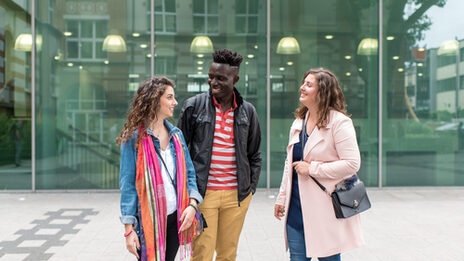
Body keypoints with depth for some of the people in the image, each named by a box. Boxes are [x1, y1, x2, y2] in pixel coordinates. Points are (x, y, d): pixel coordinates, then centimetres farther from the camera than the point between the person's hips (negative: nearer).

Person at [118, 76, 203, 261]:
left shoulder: (176, 135, 8)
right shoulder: (133, 137, -8)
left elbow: (189, 172, 11)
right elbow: (127, 184, -8)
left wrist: (192, 204, -6)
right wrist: (129, 229, -11)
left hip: (175, 218, 5)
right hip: (148, 221, -5)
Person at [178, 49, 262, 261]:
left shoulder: (248, 111, 6)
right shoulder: (193, 106, -1)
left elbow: (254, 155, 14)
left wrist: (251, 187, 8)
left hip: (236, 195, 3)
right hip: (202, 193, -2)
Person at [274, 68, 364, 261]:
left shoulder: (339, 122, -10)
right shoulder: (298, 122, 12)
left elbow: (352, 164, -17)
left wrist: (312, 168, -16)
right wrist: (282, 198, 17)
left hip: (325, 207, -6)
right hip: (296, 206, 6)